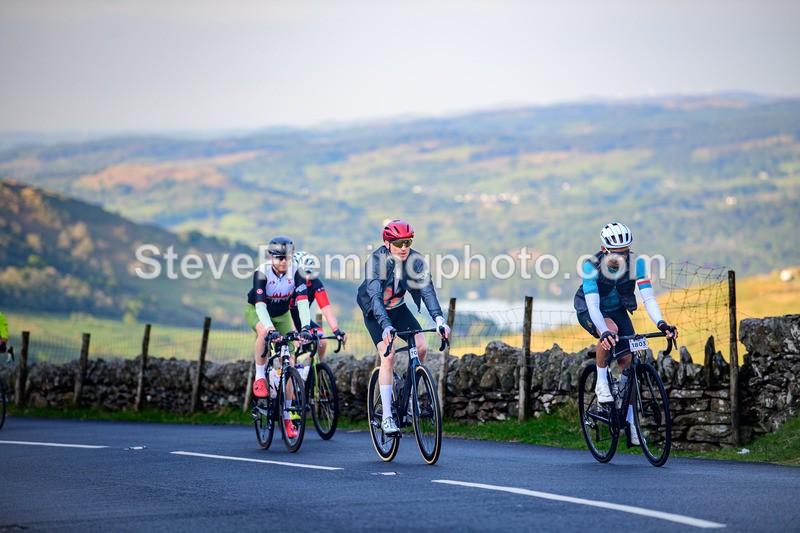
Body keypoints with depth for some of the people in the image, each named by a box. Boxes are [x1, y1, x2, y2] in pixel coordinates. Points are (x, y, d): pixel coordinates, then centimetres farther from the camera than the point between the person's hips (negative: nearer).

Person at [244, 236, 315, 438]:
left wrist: (305, 327, -48)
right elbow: (260, 304, -39)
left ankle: (286, 415, 0)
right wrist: (271, 329, -54)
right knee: (264, 332, -40)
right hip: (256, 311, -3)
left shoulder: (295, 273, -23)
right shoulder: (262, 272, -29)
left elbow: (303, 302, -33)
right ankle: (259, 377, -20)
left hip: (282, 314, 3)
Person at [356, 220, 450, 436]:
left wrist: (439, 319, -44)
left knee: (421, 347, -16)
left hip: (398, 308, 4)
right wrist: (386, 326, -54)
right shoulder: (375, 261, -29)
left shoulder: (415, 260, -18)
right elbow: (376, 297, -39)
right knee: (388, 355, -21)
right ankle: (387, 418, -19)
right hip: (374, 312, -4)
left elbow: (427, 290, -28)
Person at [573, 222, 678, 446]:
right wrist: (604, 331, -55)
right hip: (589, 310, -3)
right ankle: (601, 383, -17)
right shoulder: (591, 266, -31)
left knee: (627, 361, -7)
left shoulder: (636, 263, -23)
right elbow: (593, 304, -38)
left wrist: (661, 323, -44)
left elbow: (648, 297, -27)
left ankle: (630, 420, 4)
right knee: (610, 331, -36)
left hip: (617, 310, 3)